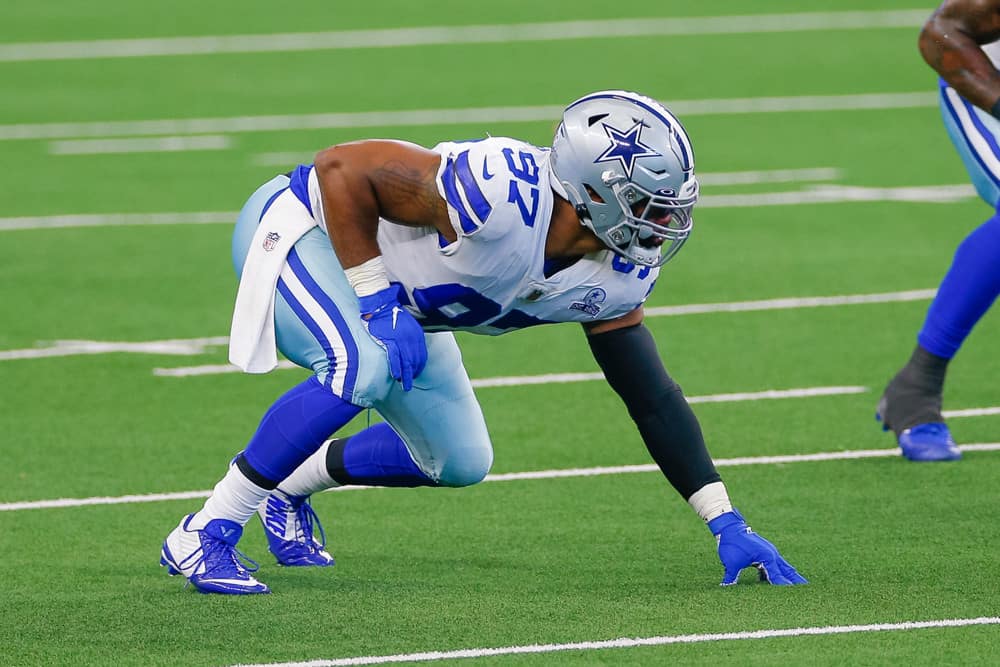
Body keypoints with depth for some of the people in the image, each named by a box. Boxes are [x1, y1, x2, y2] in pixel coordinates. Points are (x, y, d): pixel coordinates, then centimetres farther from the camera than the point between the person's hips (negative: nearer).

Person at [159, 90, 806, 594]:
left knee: (459, 463, 7)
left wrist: (725, 521, -7)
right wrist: (377, 299, -32)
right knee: (363, 366, -36)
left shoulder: (613, 277, -14)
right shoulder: (500, 194, -40)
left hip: (387, 286, 8)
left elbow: (654, 398, -4)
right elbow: (342, 168, -32)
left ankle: (292, 486, 30)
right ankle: (205, 533, -24)